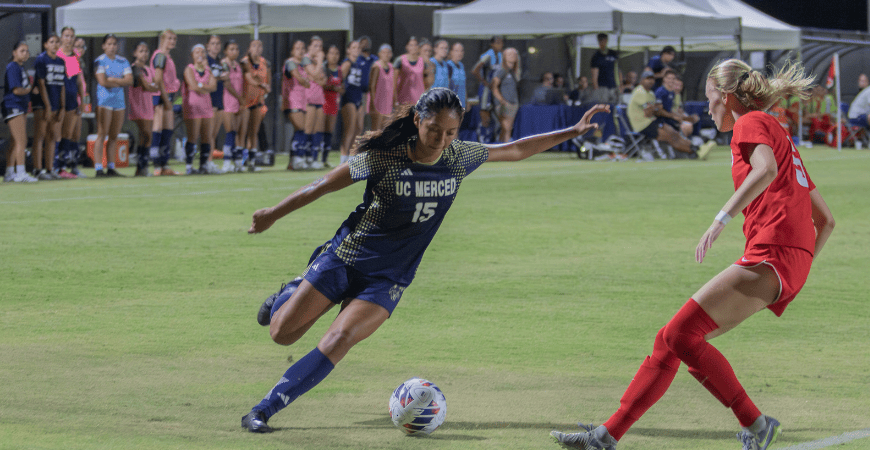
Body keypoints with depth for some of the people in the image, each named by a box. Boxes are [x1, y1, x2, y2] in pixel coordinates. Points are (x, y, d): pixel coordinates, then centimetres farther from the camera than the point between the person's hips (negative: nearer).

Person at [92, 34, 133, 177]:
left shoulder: (123, 61, 13)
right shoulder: (100, 61, -2)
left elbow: (129, 80, 1)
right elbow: (103, 81, -14)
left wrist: (112, 80, -10)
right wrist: (121, 82, -3)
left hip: (119, 101, 5)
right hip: (105, 100, -5)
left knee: (114, 136, 6)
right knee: (102, 135, -10)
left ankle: (111, 168, 9)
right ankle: (98, 169, -12)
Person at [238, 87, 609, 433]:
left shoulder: (459, 157, -6)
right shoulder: (384, 158, -17)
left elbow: (514, 150, 7)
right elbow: (322, 186, -8)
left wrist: (572, 132, 5)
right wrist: (273, 215, -3)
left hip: (387, 279, 2)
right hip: (344, 259, -2)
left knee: (339, 341, -19)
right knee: (282, 332, -2)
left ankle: (262, 412, -13)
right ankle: (291, 295, 35)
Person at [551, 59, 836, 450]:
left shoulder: (751, 123, 3)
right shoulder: (780, 136, 30)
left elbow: (766, 169, -22)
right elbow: (826, 220, 29)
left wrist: (722, 217, -26)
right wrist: (797, 275, 27)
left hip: (771, 254, -10)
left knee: (681, 334, -16)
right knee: (670, 340, 8)